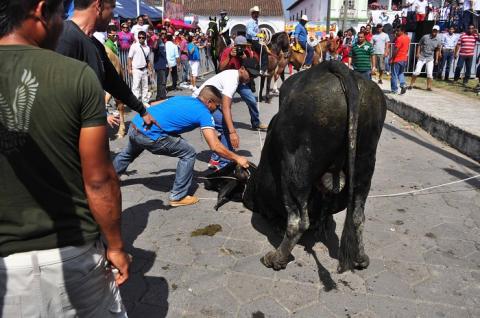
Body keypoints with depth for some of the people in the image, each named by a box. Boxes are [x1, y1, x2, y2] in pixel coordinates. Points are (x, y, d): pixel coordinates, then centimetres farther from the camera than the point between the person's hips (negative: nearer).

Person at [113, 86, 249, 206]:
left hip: (134, 126, 8)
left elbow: (152, 105, 22)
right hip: (149, 135, -8)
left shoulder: (181, 97, 18)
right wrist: (237, 158, 2)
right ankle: (178, 197, 13)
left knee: (129, 154, 37)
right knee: (189, 154, 6)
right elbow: (215, 147, -7)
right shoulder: (203, 113, -2)